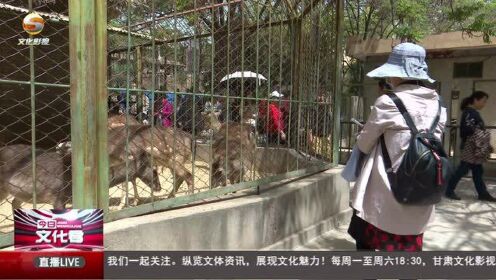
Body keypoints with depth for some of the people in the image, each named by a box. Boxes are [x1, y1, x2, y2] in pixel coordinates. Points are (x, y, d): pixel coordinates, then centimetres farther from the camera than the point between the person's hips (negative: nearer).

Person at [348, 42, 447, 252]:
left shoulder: (388, 103, -14)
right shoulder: (437, 105, 4)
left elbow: (363, 145, -5)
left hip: (386, 196, -6)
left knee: (366, 243, 11)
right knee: (409, 246, 17)